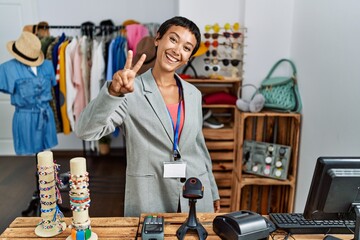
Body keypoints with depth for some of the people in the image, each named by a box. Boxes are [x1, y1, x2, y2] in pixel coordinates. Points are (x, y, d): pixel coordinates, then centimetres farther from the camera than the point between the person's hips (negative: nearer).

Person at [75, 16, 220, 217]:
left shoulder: (194, 94, 6)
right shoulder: (130, 92, -10)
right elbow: (85, 131, -21)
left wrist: (213, 191, 18)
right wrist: (113, 92, -37)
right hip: (148, 199, -4)